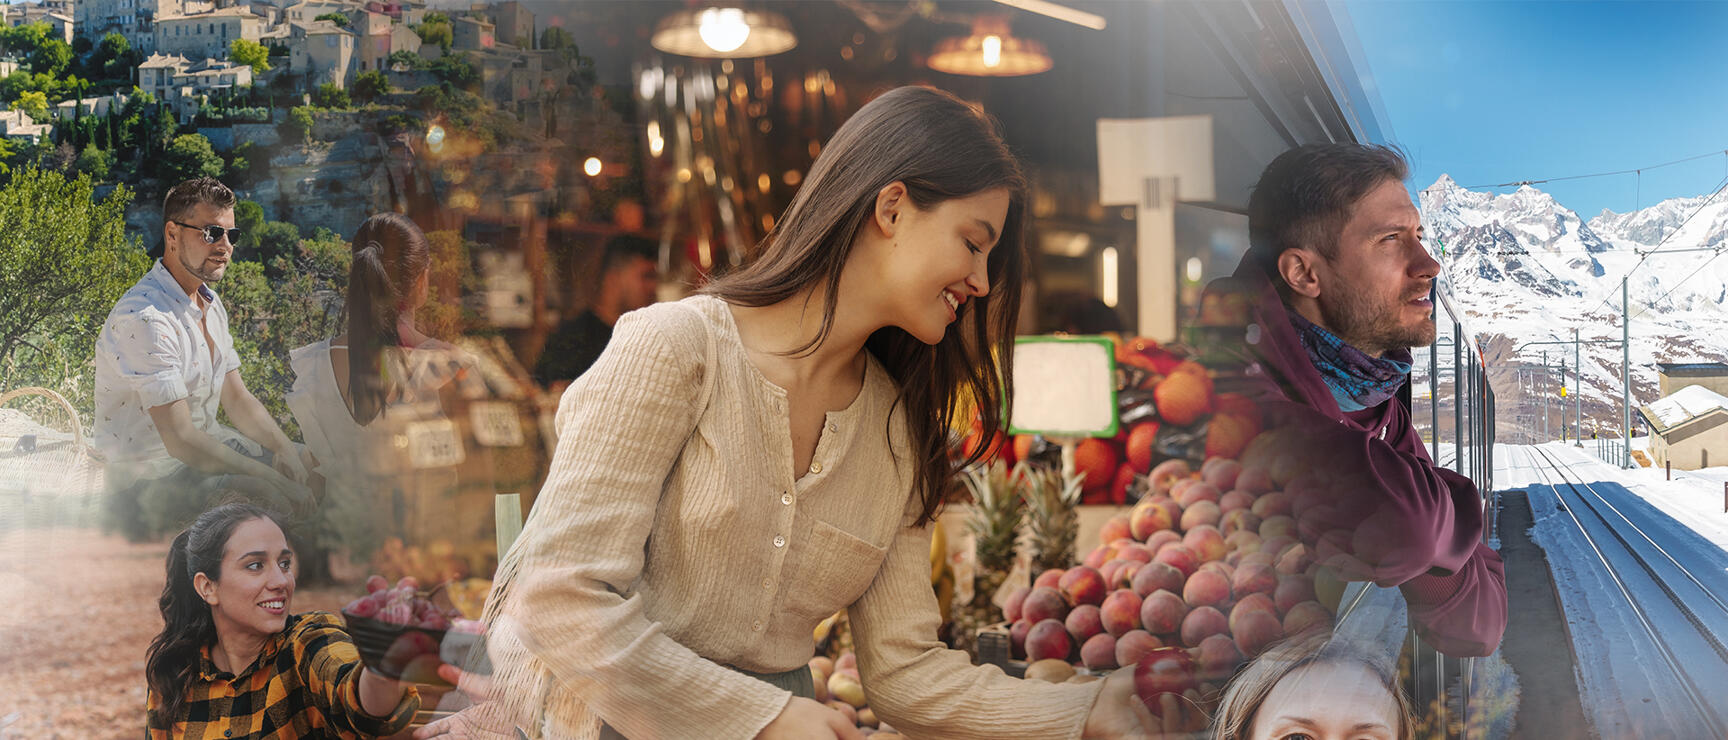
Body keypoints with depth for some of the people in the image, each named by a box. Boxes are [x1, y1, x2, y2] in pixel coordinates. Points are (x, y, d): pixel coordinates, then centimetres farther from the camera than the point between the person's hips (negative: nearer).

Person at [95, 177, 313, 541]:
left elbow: (236, 398, 9)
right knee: (270, 496, -29)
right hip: (149, 478, -10)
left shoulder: (210, 304, 8)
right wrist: (271, 477, -25)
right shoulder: (143, 319, -24)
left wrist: (282, 445, -10)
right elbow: (180, 440, -27)